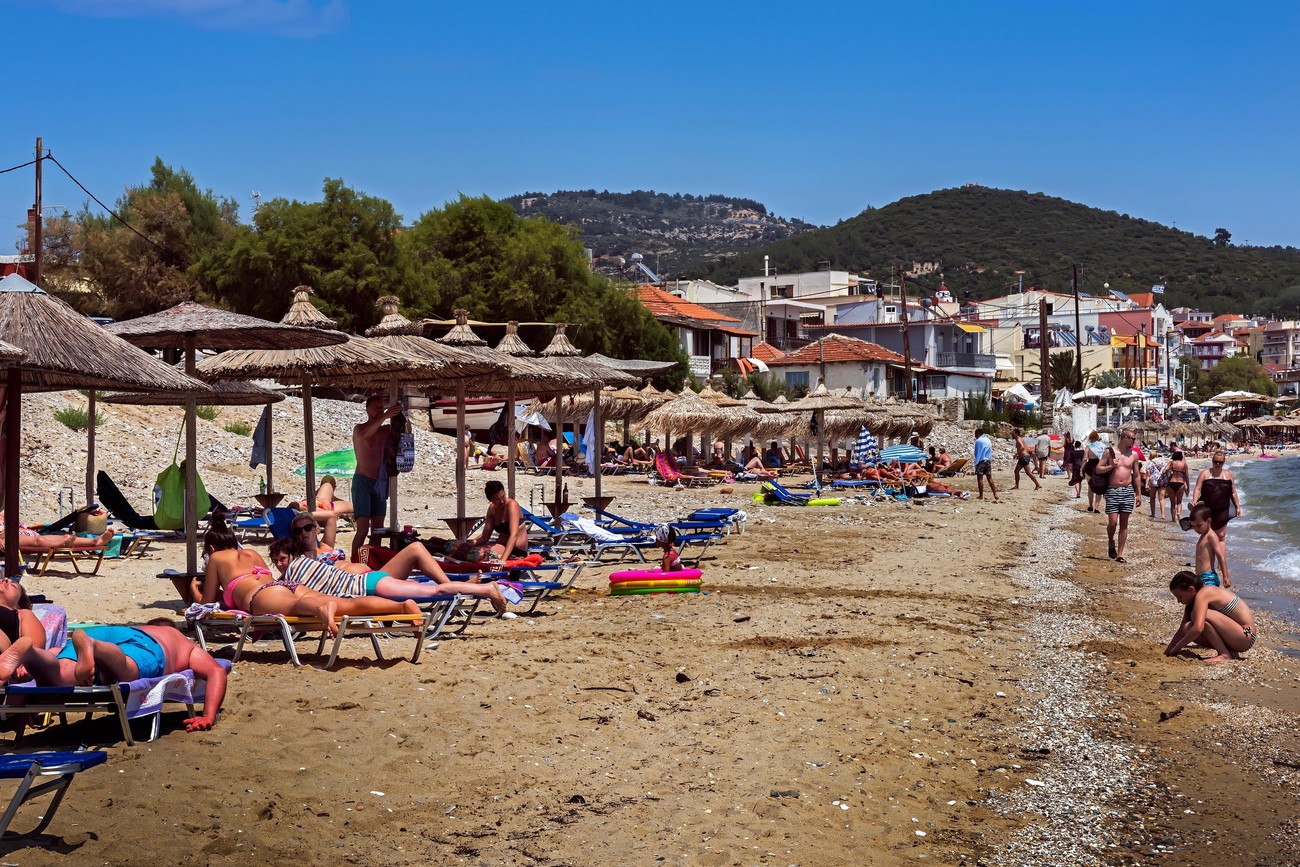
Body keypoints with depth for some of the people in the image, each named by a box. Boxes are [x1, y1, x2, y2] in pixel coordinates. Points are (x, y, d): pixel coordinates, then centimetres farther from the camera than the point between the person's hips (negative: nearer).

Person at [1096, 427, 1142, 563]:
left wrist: (1139, 494, 11)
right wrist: (1111, 466, -15)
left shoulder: (1134, 455, 8)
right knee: (1113, 522, -10)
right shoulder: (1109, 452, 0)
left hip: (1128, 491, 3)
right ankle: (1111, 543, 20)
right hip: (1112, 491, -3)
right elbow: (1098, 469, 2)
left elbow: (1136, 475, 13)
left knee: (1124, 523, 3)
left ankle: (1119, 554, 7)